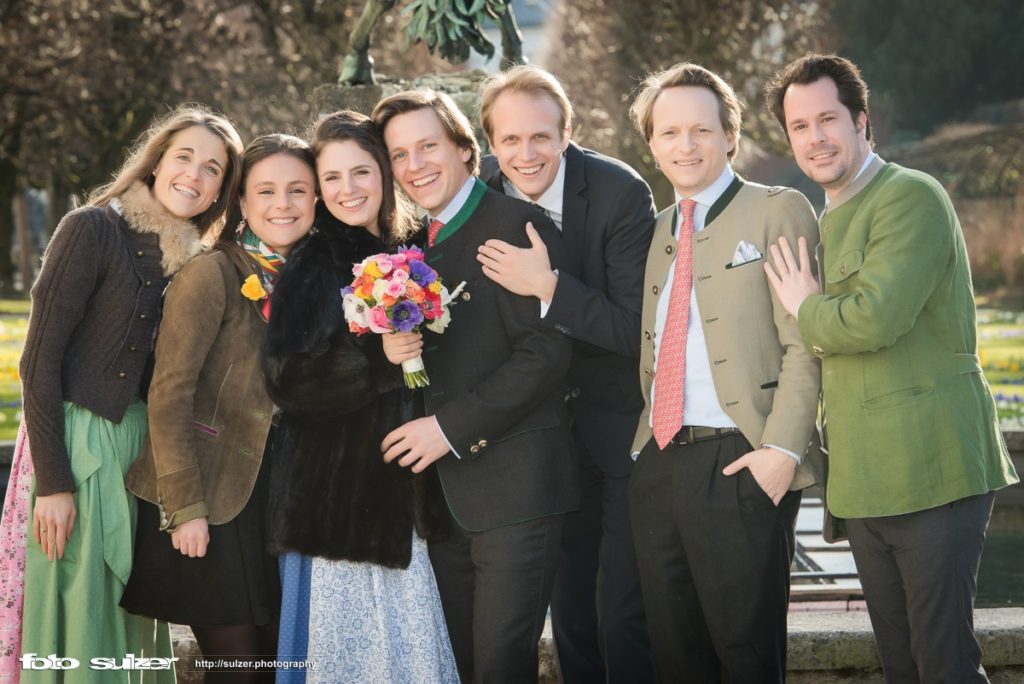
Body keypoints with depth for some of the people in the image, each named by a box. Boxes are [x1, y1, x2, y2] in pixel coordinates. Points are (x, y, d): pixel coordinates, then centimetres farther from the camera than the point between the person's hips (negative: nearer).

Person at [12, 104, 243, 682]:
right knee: (78, 618, -2)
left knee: (132, 614, 13)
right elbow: (39, 359, -13)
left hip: (141, 441, 6)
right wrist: (53, 480, -17)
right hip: (76, 440, -6)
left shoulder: (190, 258, 9)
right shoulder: (93, 229, -10)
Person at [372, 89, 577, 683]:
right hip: (444, 491, 7)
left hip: (512, 482, -7)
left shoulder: (518, 224, -9)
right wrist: (394, 350, -5)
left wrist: (451, 428, -16)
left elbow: (547, 351, -16)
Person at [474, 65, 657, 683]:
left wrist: (548, 285, -30)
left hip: (621, 429, -5)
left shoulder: (620, 191, -18)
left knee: (622, 617, -6)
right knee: (570, 614, 13)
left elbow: (637, 330, -21)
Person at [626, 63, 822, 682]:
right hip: (658, 468, 6)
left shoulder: (779, 211, -2)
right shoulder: (660, 229, 19)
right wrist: (644, 444, 10)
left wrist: (782, 449, -18)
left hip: (740, 467, -6)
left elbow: (804, 344, -9)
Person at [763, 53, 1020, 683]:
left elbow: (876, 319, -22)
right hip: (866, 484, 9)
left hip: (932, 474, -9)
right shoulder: (828, 221, 19)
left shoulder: (911, 196, -10)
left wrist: (805, 310, -4)